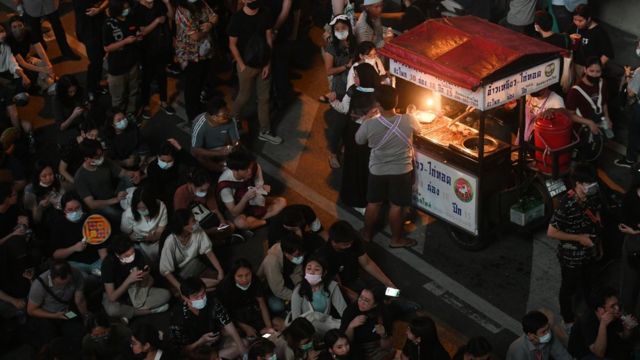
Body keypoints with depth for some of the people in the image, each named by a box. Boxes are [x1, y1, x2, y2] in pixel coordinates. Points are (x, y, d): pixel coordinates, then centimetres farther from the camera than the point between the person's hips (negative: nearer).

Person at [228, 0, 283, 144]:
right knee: (244, 97, 12)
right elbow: (232, 44, -10)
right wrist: (242, 65, -10)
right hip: (247, 65, -4)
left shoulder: (265, 13, -7)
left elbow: (269, 37, 0)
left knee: (264, 98, 13)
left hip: (263, 64, 4)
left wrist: (268, 63, -1)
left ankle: (265, 131, 26)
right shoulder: (237, 18, -18)